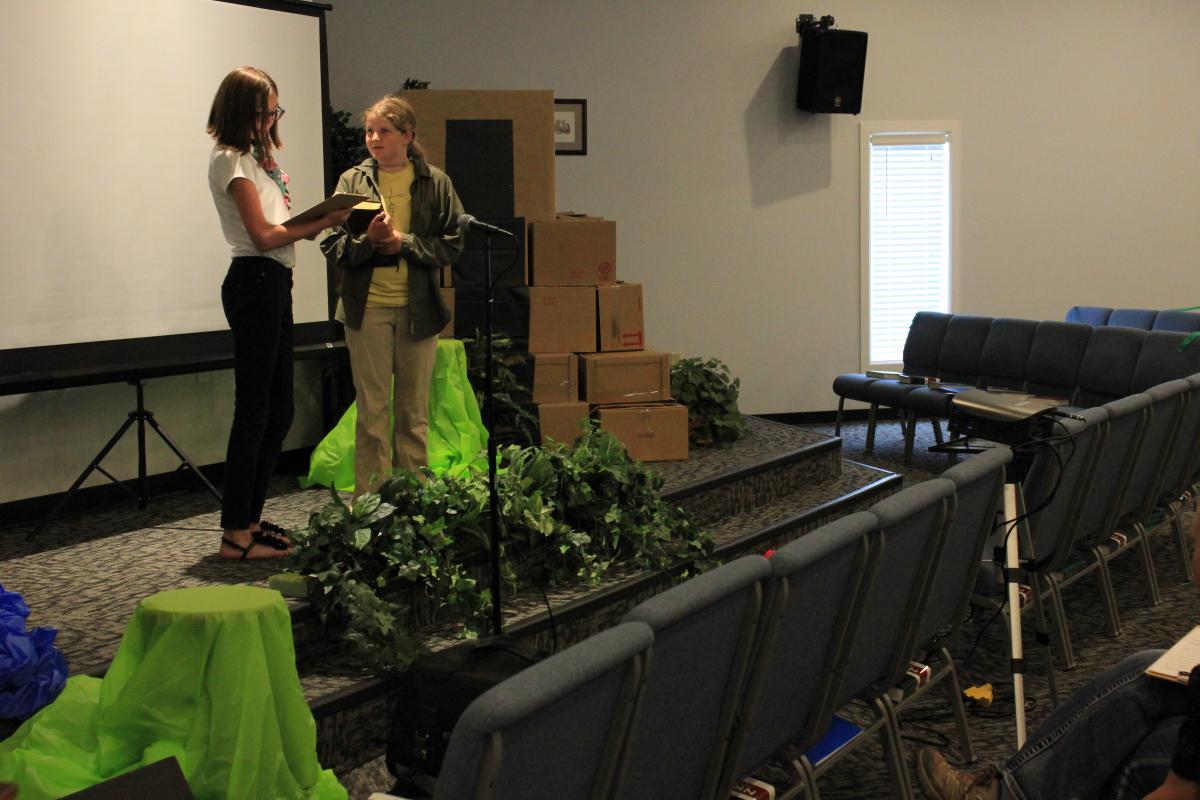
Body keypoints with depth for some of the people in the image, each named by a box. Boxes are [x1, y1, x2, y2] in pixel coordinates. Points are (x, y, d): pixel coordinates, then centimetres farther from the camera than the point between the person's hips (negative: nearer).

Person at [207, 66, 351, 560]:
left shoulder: (255, 157, 20)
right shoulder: (231, 160, -9)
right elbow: (263, 234, -14)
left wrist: (316, 222, 1)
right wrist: (322, 221, -10)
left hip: (274, 283, 10)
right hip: (254, 282, -10)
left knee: (278, 411, 12)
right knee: (254, 411, -8)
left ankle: (250, 519, 19)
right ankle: (235, 534, -3)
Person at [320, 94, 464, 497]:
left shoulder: (435, 183, 3)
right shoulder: (353, 181, 4)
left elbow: (452, 244, -2)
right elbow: (332, 245, -1)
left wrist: (403, 242, -14)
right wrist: (367, 240, -19)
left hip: (418, 307, 1)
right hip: (367, 308, 0)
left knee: (414, 410, 9)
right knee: (372, 410, 2)